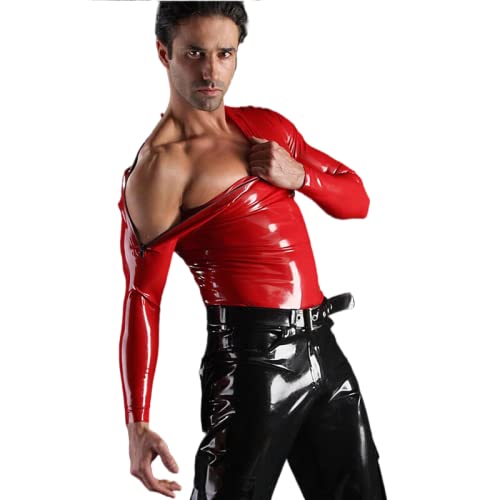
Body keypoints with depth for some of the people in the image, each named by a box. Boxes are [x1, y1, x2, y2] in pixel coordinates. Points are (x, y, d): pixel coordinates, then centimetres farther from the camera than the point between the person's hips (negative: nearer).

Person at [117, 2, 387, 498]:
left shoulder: (267, 126, 11)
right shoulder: (159, 166, -11)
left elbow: (356, 198, 17)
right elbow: (141, 299, -15)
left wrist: (299, 176, -5)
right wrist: (137, 423, -21)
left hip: (322, 347, 7)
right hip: (251, 359, -7)